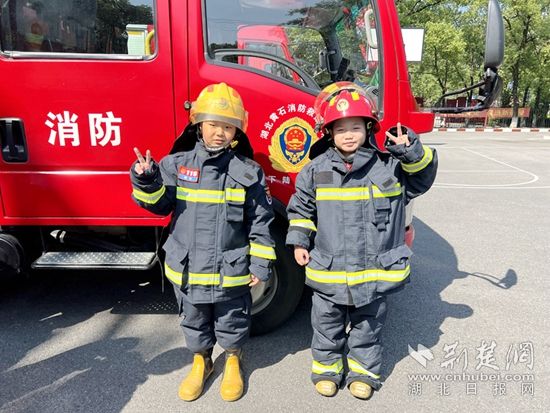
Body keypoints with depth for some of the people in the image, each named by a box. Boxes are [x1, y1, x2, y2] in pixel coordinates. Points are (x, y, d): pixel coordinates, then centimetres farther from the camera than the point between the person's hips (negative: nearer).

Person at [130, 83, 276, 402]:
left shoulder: (248, 172, -8)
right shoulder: (177, 163, -4)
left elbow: (260, 221, -6)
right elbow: (159, 204, -2)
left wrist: (261, 264, -6)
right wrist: (147, 182, -22)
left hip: (231, 271, -2)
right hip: (188, 268, 2)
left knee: (231, 321, 18)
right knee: (195, 321, 22)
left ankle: (233, 360, 44)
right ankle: (201, 361, 46)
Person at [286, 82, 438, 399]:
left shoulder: (389, 165, -6)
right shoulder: (316, 170, -4)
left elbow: (422, 178, 0)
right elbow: (301, 208, 5)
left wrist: (412, 152, -18)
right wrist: (299, 241, 2)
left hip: (374, 270, 0)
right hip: (327, 270, 1)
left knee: (367, 325, 19)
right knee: (327, 325, 18)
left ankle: (364, 370, 40)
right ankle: (327, 366, 40)